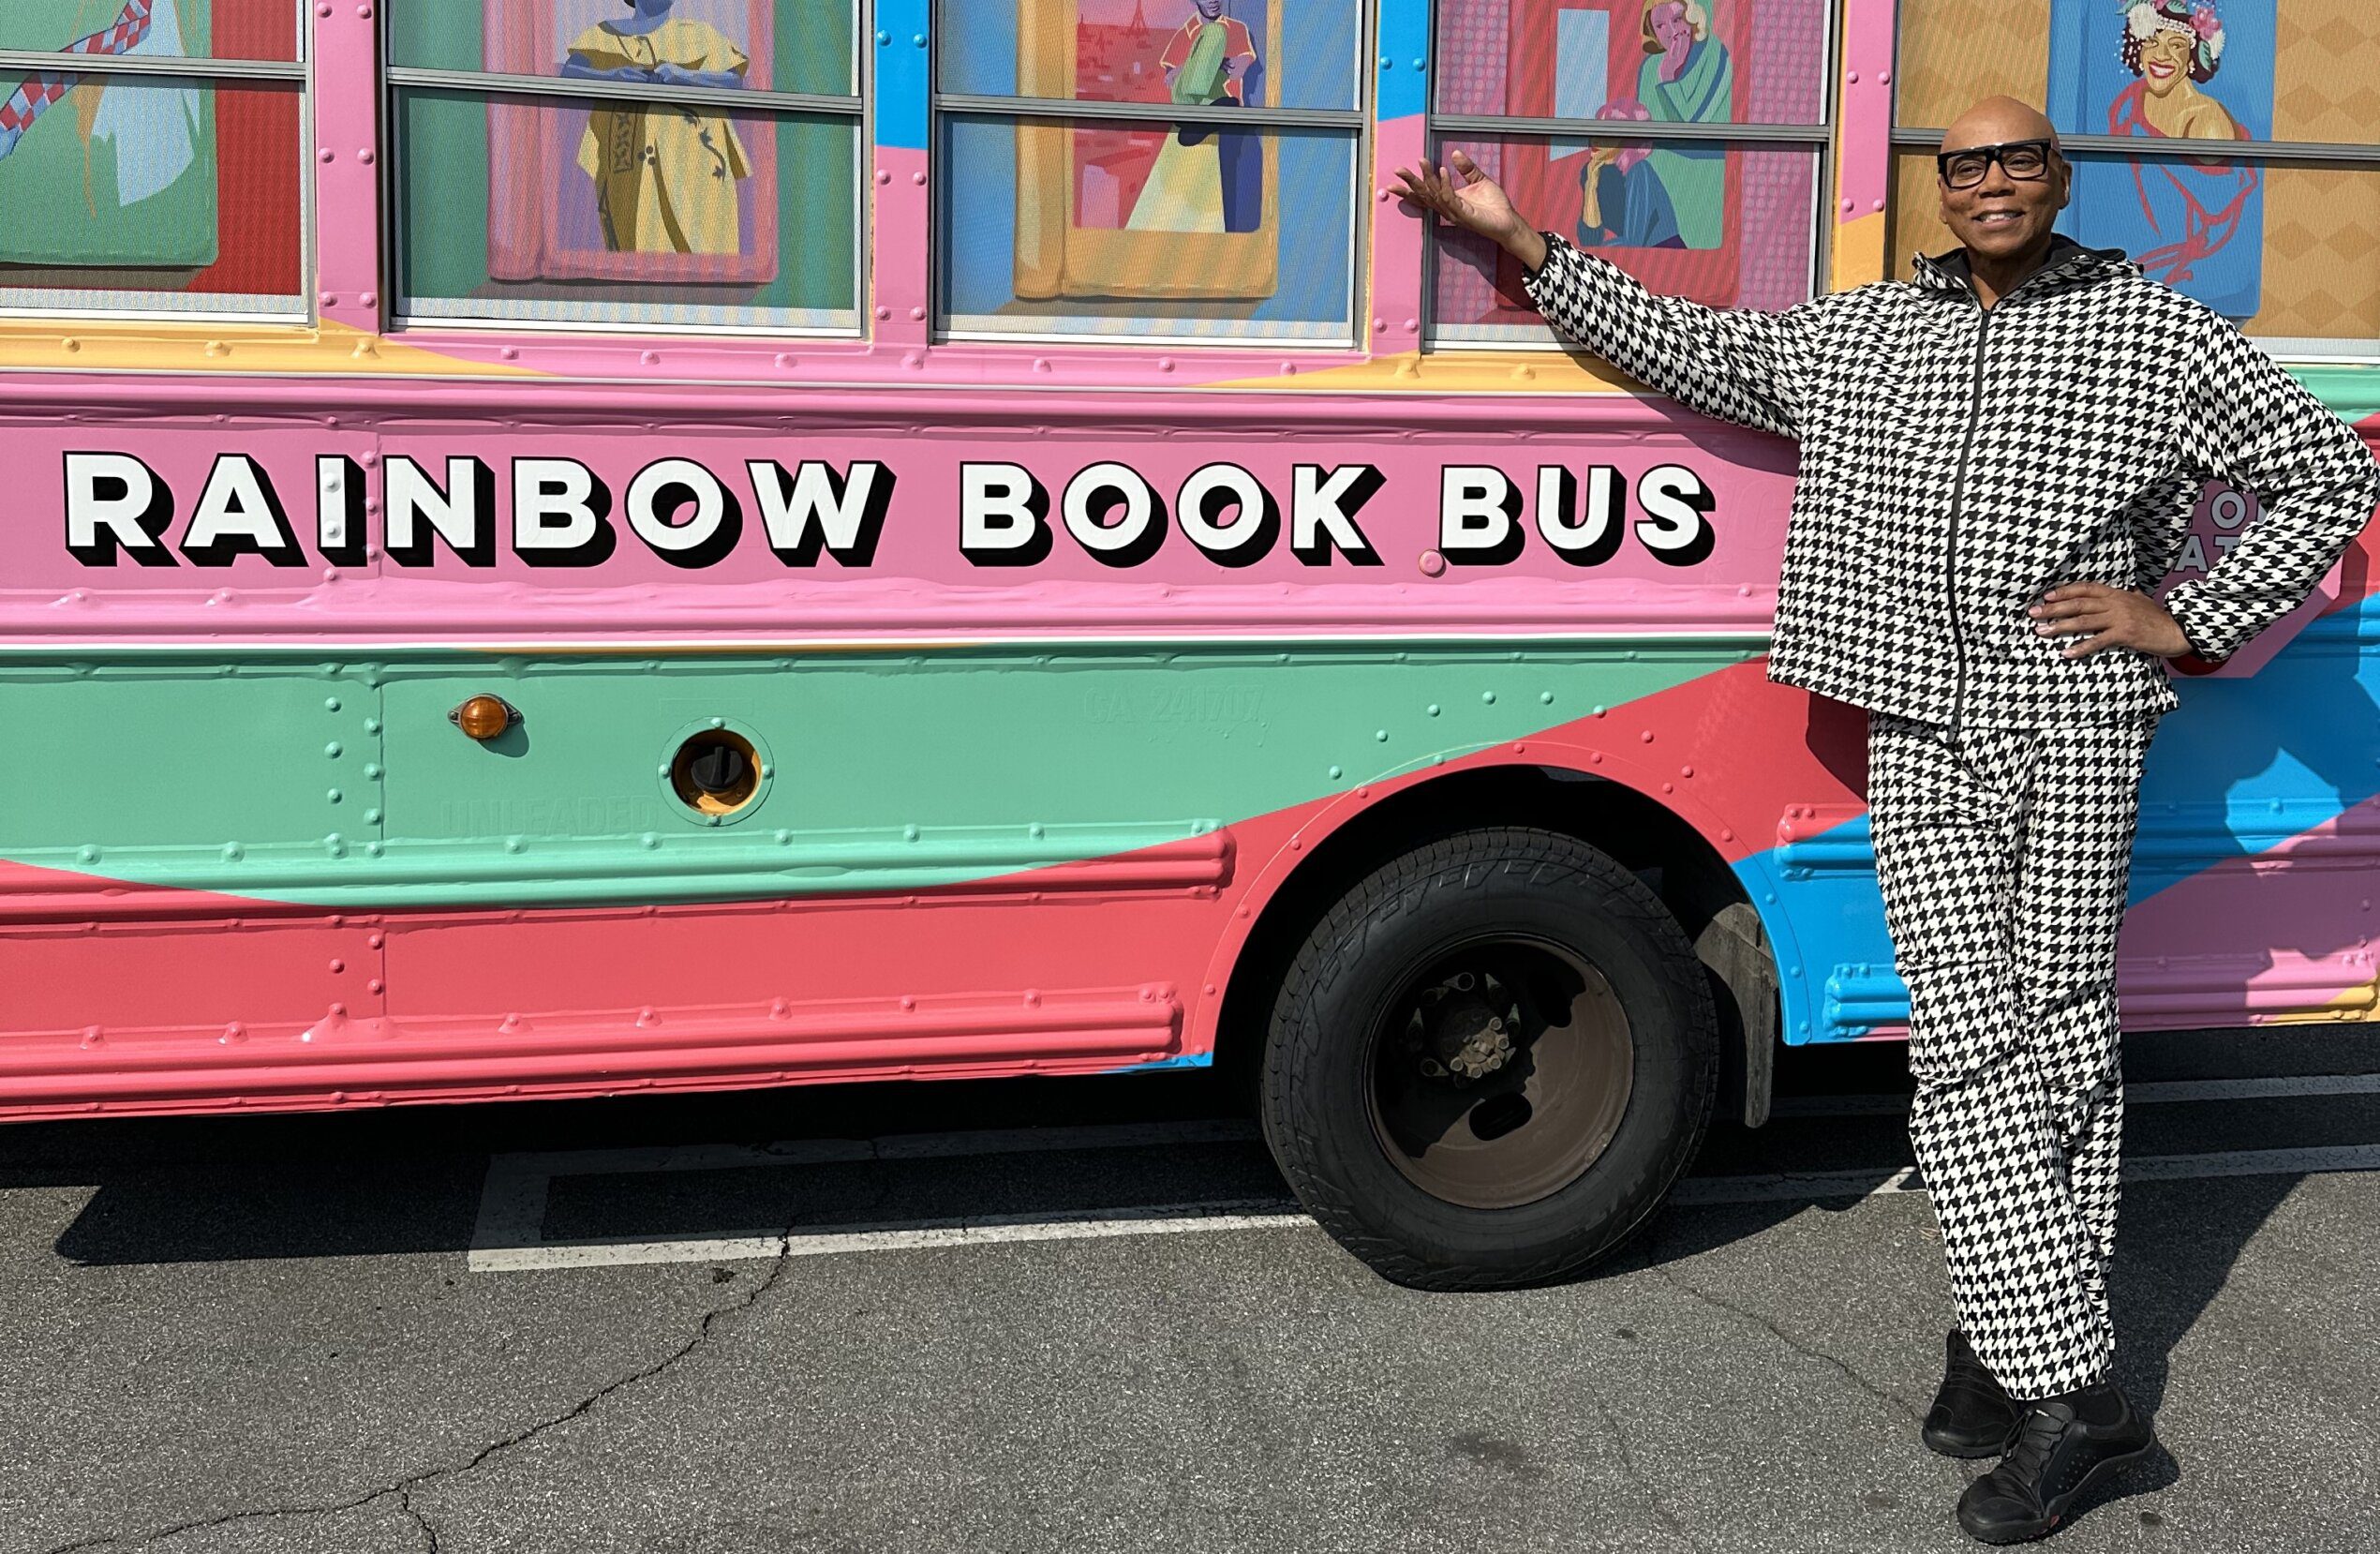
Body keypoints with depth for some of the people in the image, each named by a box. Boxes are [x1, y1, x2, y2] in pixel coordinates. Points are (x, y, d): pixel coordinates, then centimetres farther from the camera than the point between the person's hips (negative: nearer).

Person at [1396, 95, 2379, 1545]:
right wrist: (1521, 241, 15)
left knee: (2062, 1027, 3)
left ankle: (2022, 1335, 15)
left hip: (2074, 723, -2)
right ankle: (2069, 1386, -1)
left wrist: (2187, 619, -2)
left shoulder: (2157, 333, 4)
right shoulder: (1856, 333, 15)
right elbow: (1686, 346, 19)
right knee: (1967, 1043, -5)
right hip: (1924, 734, 2)